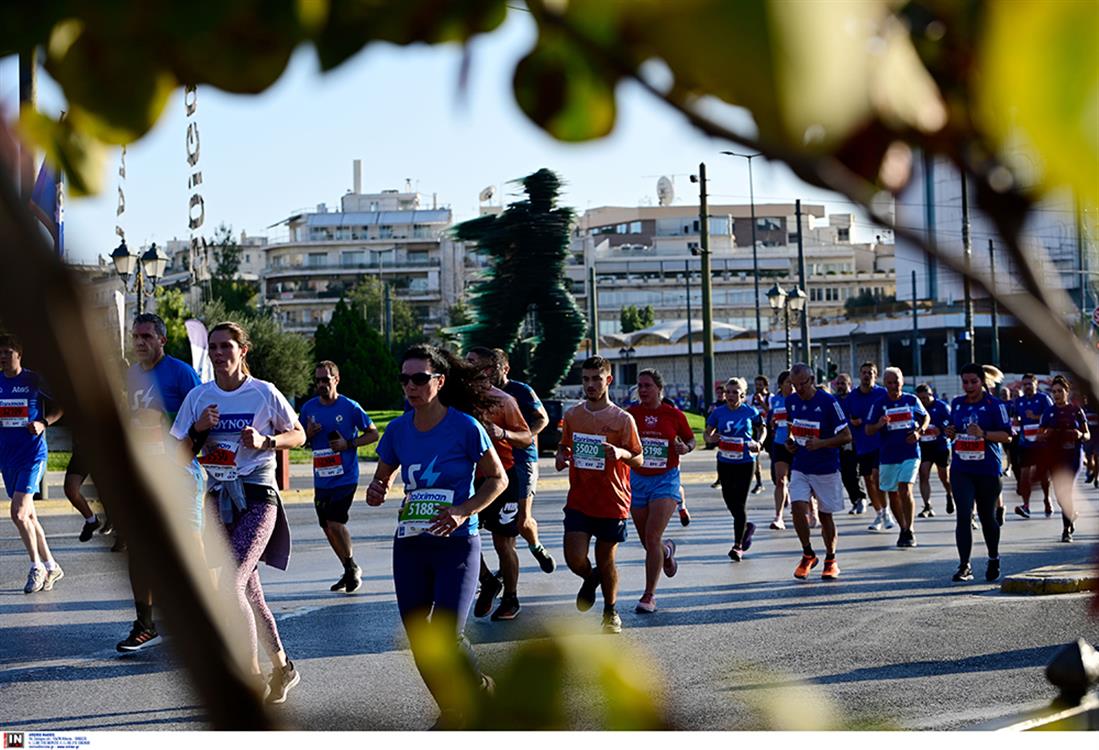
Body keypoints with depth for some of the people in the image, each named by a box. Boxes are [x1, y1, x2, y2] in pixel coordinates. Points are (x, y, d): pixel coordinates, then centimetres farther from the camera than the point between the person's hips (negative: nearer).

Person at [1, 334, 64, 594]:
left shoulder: (33, 380, -6)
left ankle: (37, 567, -1)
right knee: (28, 515, 10)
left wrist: (43, 422, -14)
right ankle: (51, 567, 21)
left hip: (32, 453, -6)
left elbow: (58, 407, 3)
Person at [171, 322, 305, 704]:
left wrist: (265, 441, -12)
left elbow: (298, 435, 6)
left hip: (257, 499, -5)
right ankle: (282, 668, 28)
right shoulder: (198, 397, 6)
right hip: (218, 500, 5)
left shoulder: (264, 392, -4)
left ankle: (252, 676, -12)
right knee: (249, 592, 12)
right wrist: (198, 430, -10)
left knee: (230, 586, -19)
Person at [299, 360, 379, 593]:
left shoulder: (350, 407, -7)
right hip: (321, 479, 6)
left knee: (335, 523, -16)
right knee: (327, 527, 9)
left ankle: (352, 568, 4)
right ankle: (349, 571, 26)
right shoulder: (308, 408, 6)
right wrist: (308, 434, -6)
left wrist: (349, 444, -14)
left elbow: (373, 433, -1)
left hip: (345, 477, -6)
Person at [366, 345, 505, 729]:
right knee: (418, 638, 7)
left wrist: (463, 512, -15)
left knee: (446, 636, -13)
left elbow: (497, 478, -2)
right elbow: (382, 478, 16)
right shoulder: (398, 430, 1)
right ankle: (451, 711, 28)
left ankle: (481, 690, 17)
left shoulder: (465, 427, -11)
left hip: (457, 543, -5)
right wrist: (376, 491, -8)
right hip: (410, 544, 5)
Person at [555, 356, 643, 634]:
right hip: (579, 501, 2)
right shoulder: (572, 415, 5)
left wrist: (621, 453, -24)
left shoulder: (623, 419, -6)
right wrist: (561, 455, -3)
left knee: (606, 560, 7)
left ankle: (611, 612, 30)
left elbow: (639, 459, -2)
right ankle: (590, 579, 27)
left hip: (612, 502, -2)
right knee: (575, 559, -9)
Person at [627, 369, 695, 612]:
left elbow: (691, 439, 10)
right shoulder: (631, 414, -1)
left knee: (652, 537, -14)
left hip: (665, 480, -3)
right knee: (647, 541, 11)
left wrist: (685, 448, -11)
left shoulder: (674, 415, -3)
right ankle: (667, 551, 50)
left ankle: (649, 596, -6)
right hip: (637, 480, 3)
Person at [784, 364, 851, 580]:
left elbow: (846, 435, -12)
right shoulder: (791, 401, 2)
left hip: (826, 468, -3)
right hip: (800, 468, 4)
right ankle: (808, 555, 7)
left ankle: (831, 560, 24)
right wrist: (790, 440, 1)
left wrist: (820, 443, -24)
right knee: (798, 507, -13)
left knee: (825, 514, 5)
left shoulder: (828, 401, -14)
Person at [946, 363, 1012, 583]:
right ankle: (964, 566, -9)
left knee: (987, 517, 11)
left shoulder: (994, 404, -4)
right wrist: (950, 433, 0)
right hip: (961, 469, 3)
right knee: (963, 516, -10)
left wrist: (983, 434, -22)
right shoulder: (957, 404, 10)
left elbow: (1007, 436, -7)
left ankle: (993, 560, 34)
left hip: (988, 469, -3)